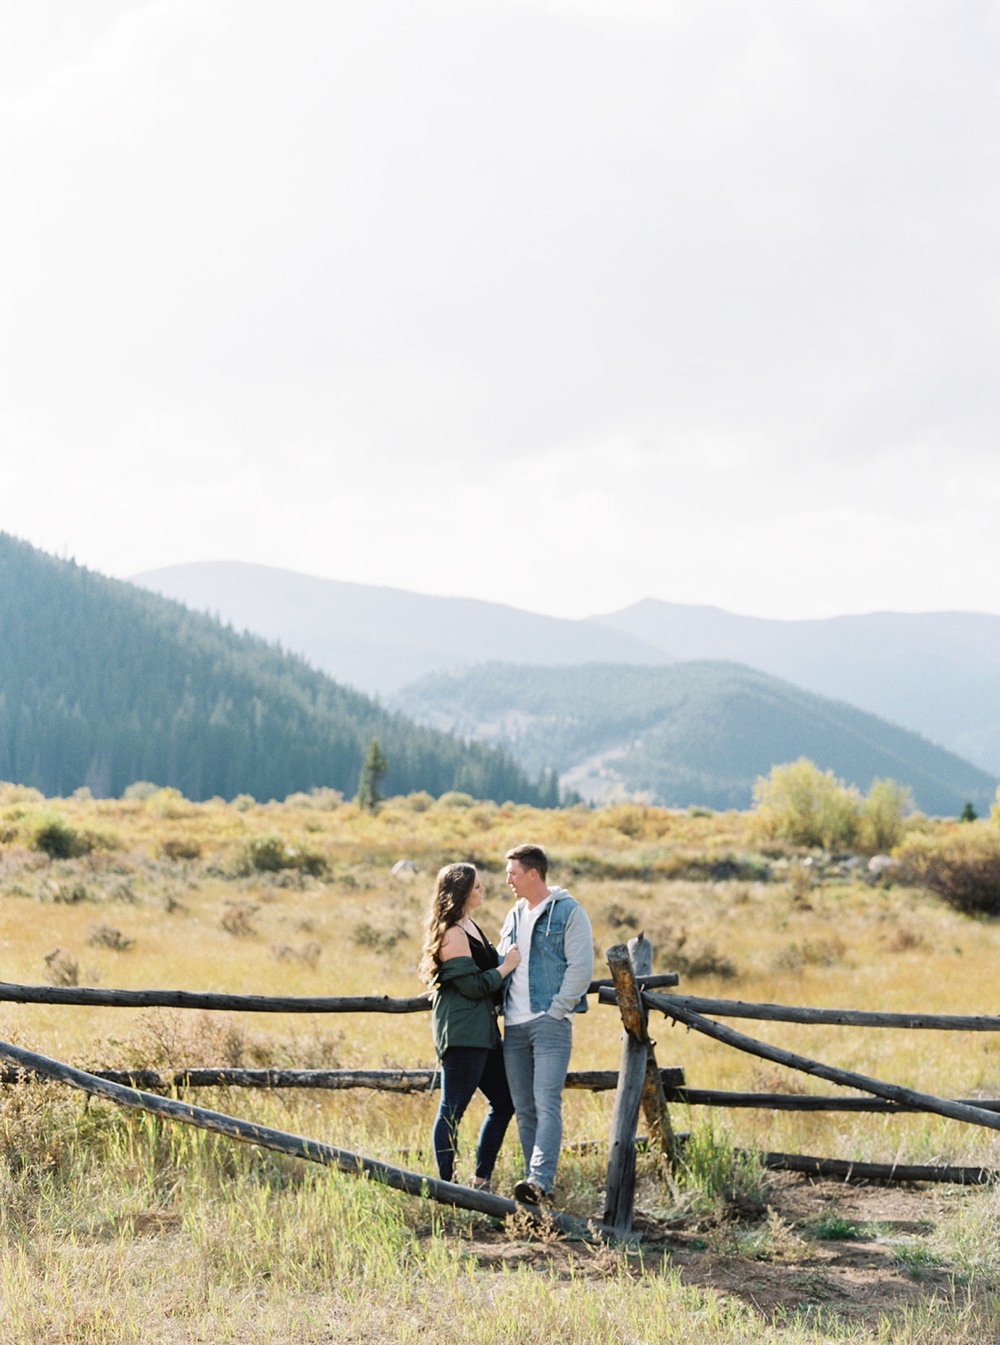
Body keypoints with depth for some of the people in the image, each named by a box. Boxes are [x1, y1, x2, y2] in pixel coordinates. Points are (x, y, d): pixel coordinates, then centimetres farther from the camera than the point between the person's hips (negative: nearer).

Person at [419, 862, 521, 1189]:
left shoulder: (468, 926, 16)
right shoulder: (452, 934, -15)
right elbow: (473, 985, -17)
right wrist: (507, 966, -7)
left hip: (483, 1030, 11)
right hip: (461, 1032, -11)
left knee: (504, 1103, 13)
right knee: (452, 1110, -5)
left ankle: (481, 1180, 20)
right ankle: (446, 1186, 0)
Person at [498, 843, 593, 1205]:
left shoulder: (568, 912, -4)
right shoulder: (514, 916, 18)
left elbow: (581, 968, -9)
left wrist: (555, 1011, -13)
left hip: (550, 1022, -7)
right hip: (514, 1025, 7)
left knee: (547, 1102, -14)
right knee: (524, 1107, 5)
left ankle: (542, 1181, -21)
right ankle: (534, 1179, 9)